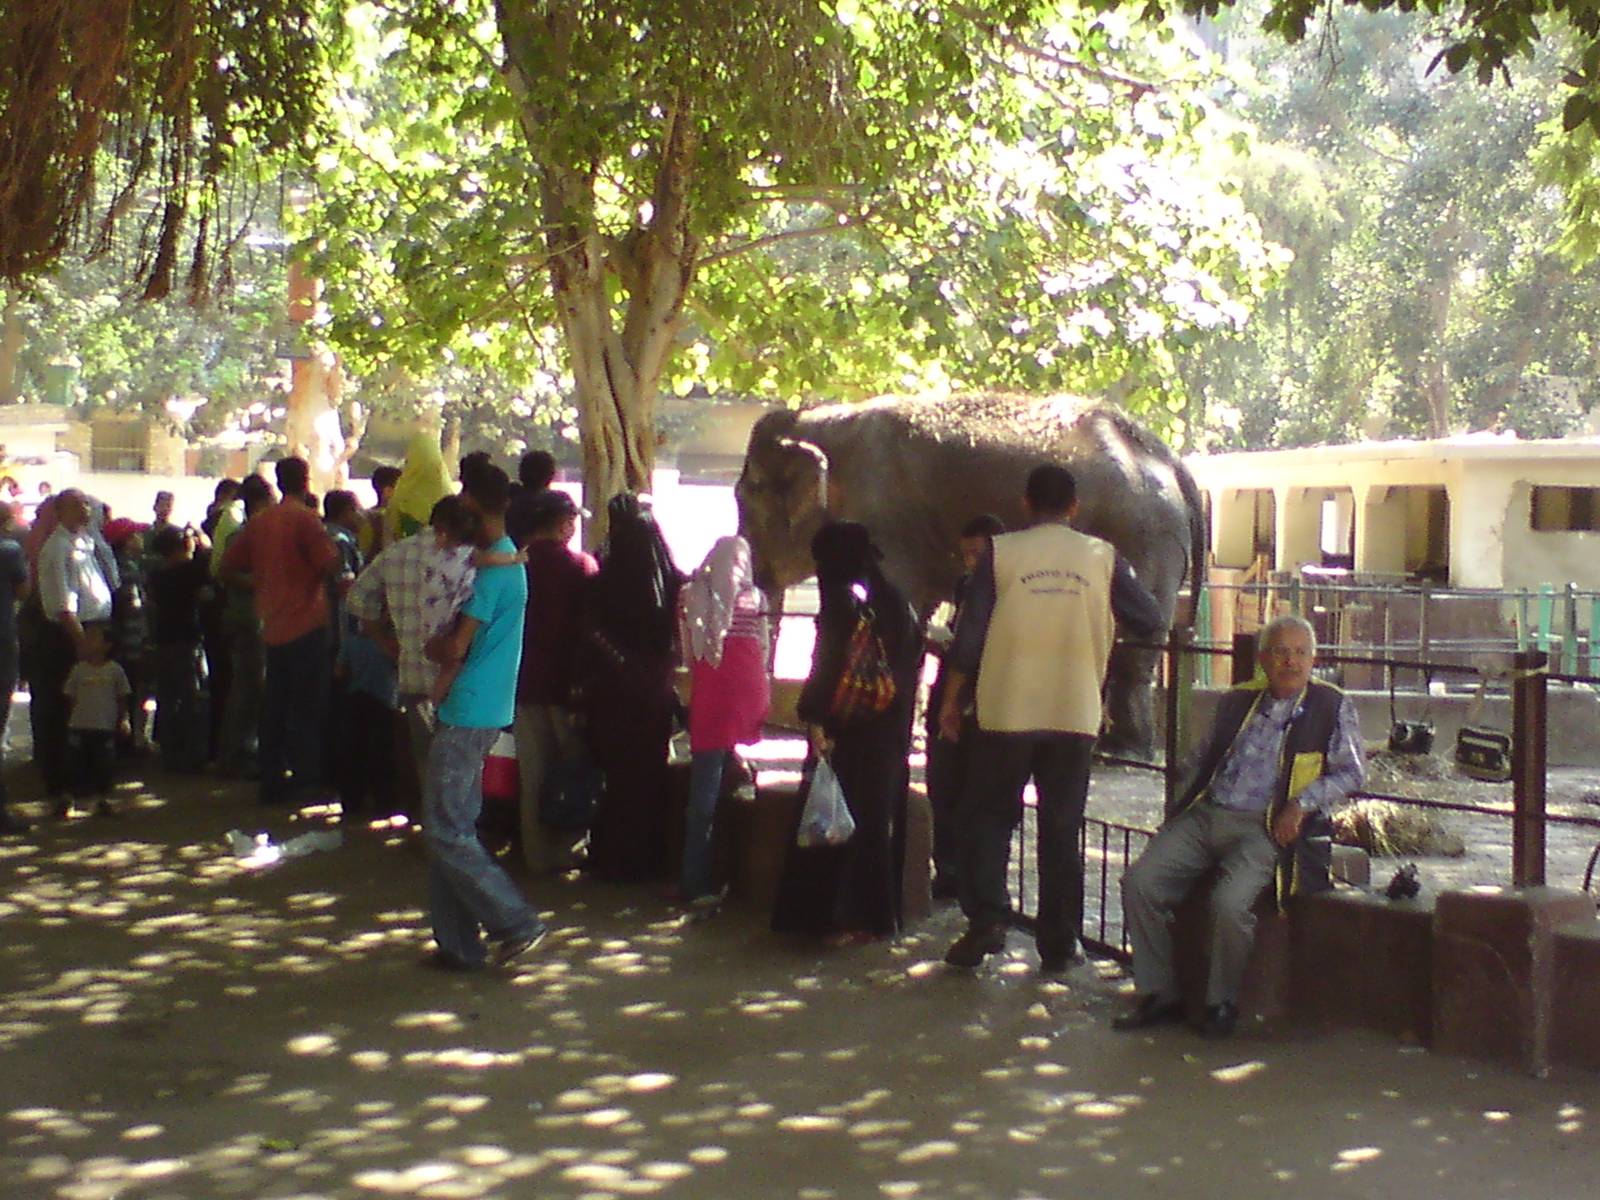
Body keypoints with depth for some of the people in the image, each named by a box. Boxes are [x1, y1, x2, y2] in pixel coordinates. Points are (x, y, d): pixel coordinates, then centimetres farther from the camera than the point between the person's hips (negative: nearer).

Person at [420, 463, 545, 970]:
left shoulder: (492, 569, -17)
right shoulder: (510, 561, 14)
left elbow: (456, 647, -21)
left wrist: (427, 644, -2)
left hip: (467, 714, -10)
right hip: (480, 711, 10)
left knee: (446, 831, -6)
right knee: (454, 828, 12)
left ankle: (516, 923, -2)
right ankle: (457, 943, 15)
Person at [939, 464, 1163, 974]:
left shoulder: (1001, 554, -2)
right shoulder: (1101, 557, 1)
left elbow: (970, 634, -3)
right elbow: (1149, 620, 5)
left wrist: (951, 699, 6)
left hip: (1007, 712, -1)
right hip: (1075, 716, 1)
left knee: (988, 818, 10)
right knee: (1062, 828, 7)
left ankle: (986, 922, -3)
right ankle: (1058, 944, 9)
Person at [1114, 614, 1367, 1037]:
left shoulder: (1332, 708, 6)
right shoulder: (1238, 701, 18)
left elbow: (1351, 772, 1)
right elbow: (1201, 758, 26)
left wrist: (1302, 803, -11)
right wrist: (1186, 802, 11)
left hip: (1264, 828, -5)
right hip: (1206, 815, 5)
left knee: (1230, 901, -31)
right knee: (1139, 882, -15)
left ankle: (1222, 1003, -8)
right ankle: (1158, 995, -4)